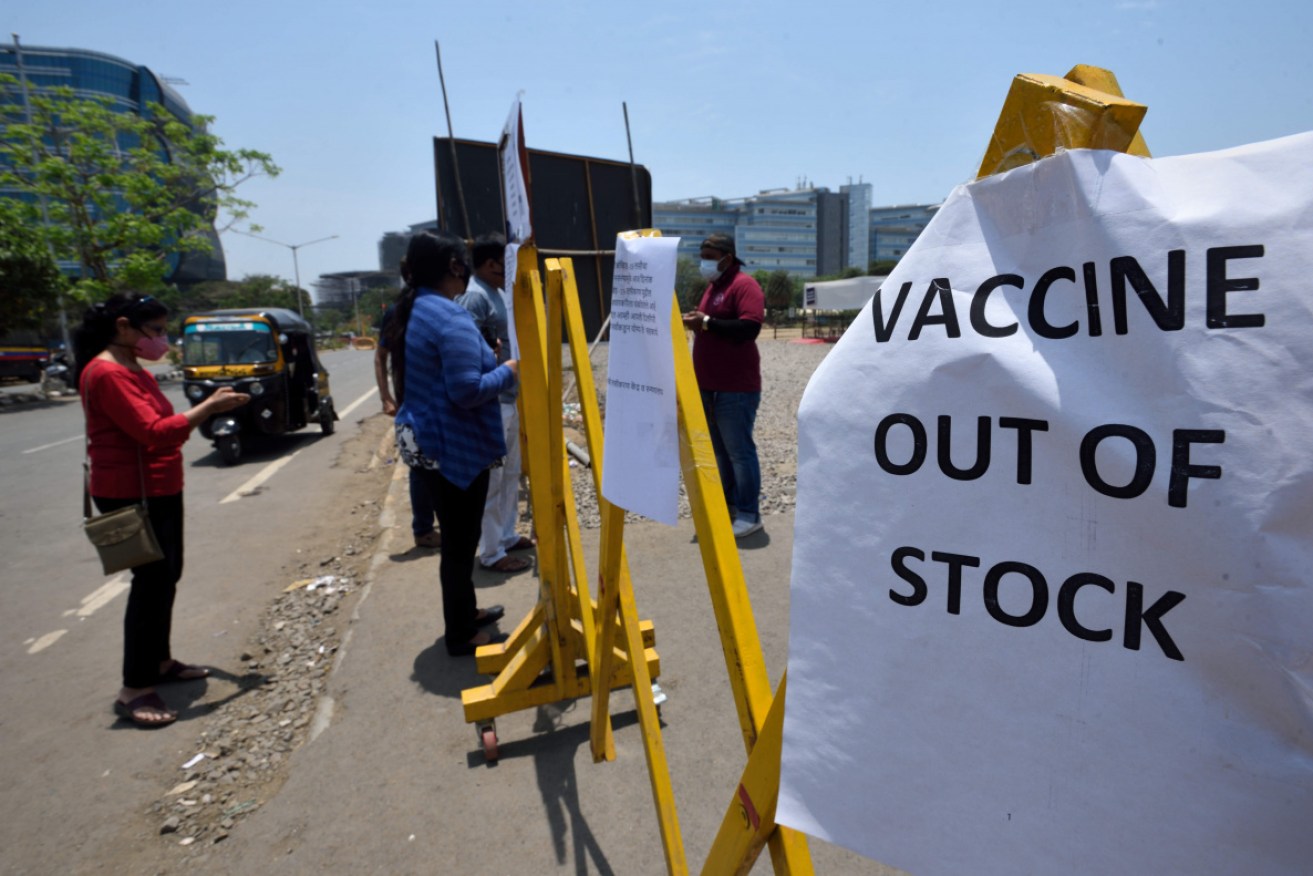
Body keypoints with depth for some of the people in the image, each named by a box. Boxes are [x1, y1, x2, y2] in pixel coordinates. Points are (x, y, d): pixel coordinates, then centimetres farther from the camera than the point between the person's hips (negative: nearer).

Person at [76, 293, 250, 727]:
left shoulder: (135, 370, 13)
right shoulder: (106, 373, -19)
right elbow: (153, 432, -26)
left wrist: (209, 405, 3)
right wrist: (209, 407, -22)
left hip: (161, 491, 10)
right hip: (131, 496, -10)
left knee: (166, 577, 17)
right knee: (152, 581, -7)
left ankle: (160, 662, 31)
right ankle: (133, 690, 3)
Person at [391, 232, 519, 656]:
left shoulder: (414, 309, 10)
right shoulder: (452, 317, -21)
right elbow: (467, 391, -25)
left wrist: (490, 362, 14)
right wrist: (508, 371, -10)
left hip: (425, 441, 10)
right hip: (452, 446, -10)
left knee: (456, 537, 22)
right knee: (460, 541, 4)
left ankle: (465, 612, 37)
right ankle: (461, 634, 18)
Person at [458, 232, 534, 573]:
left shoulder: (497, 292, 15)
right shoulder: (474, 297, -16)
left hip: (511, 397, 10)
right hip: (491, 401, -10)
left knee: (511, 473, 17)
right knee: (491, 478, -2)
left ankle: (507, 535, 30)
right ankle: (492, 552, 8)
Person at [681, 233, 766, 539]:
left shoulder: (744, 285, -9)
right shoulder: (712, 287, 19)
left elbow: (749, 328, -23)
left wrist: (707, 322, -20)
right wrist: (696, 323, 11)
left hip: (735, 388, -9)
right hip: (708, 385, 9)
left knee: (739, 450, -4)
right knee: (719, 450, 13)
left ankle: (749, 514, 5)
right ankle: (727, 503, 24)